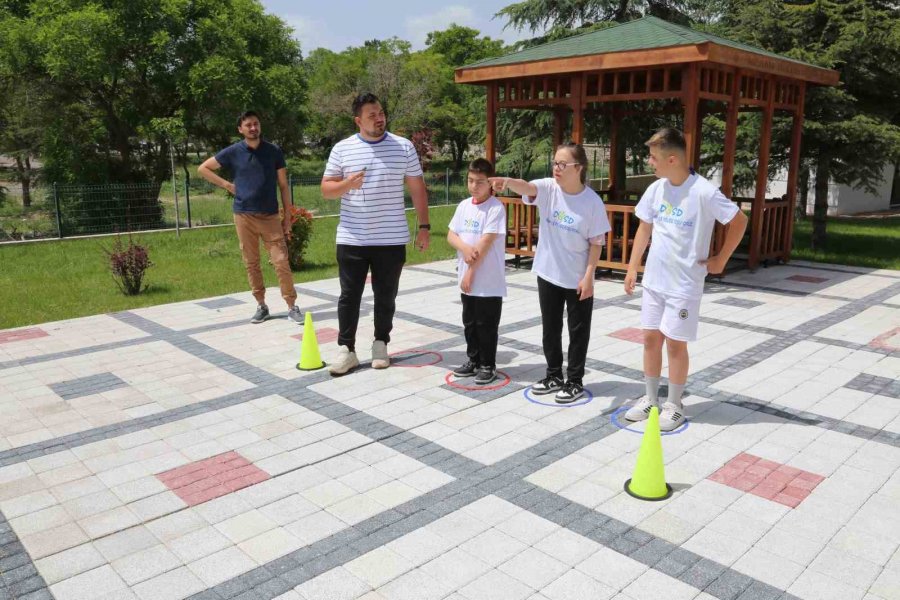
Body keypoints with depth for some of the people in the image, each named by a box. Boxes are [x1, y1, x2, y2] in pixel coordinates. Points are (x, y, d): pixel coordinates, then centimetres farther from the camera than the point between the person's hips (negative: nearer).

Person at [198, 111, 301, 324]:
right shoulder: (233, 152, 2)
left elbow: (283, 186, 5)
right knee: (251, 264, 6)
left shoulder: (274, 151, 2)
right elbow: (202, 169, 13)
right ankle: (261, 306, 18)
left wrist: (287, 217, 1)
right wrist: (227, 185, 2)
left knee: (281, 262, -6)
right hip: (244, 216, 1)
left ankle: (292, 307, 1)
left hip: (270, 216, -1)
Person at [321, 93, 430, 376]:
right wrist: (347, 184, -18)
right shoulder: (342, 149, 1)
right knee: (350, 295, 4)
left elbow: (417, 189, 6)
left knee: (385, 296, 9)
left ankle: (381, 345, 24)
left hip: (391, 240, 0)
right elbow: (326, 189, 3)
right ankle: (346, 349, 13)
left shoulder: (404, 147, 1)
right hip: (352, 239, 0)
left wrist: (424, 227, 2)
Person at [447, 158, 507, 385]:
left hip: (489, 280, -6)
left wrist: (471, 272, -17)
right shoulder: (464, 205, 7)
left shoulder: (496, 208, -14)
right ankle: (473, 360, 31)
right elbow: (451, 235, 6)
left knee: (486, 325, 4)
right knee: (469, 322, 17)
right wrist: (464, 247, -15)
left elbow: (486, 242, -18)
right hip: (466, 277, 7)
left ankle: (487, 365, 16)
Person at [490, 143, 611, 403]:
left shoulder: (592, 201, -12)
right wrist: (507, 182, -49)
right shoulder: (548, 188, -6)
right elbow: (527, 188, -27)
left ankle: (575, 381, 20)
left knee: (578, 331, 7)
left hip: (578, 279, -3)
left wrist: (588, 276, -12)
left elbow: (596, 242, -8)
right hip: (548, 274, 4)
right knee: (550, 328, 15)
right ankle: (554, 375, 32)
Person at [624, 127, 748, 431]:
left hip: (684, 284, -5)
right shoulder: (656, 189, 1)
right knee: (651, 338, 11)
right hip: (653, 280, 6)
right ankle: (650, 398, 26)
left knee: (675, 343, 3)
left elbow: (739, 221, -8)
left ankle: (674, 405, 19)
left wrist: (720, 260, -3)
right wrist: (632, 267, 11)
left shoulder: (704, 192, -17)